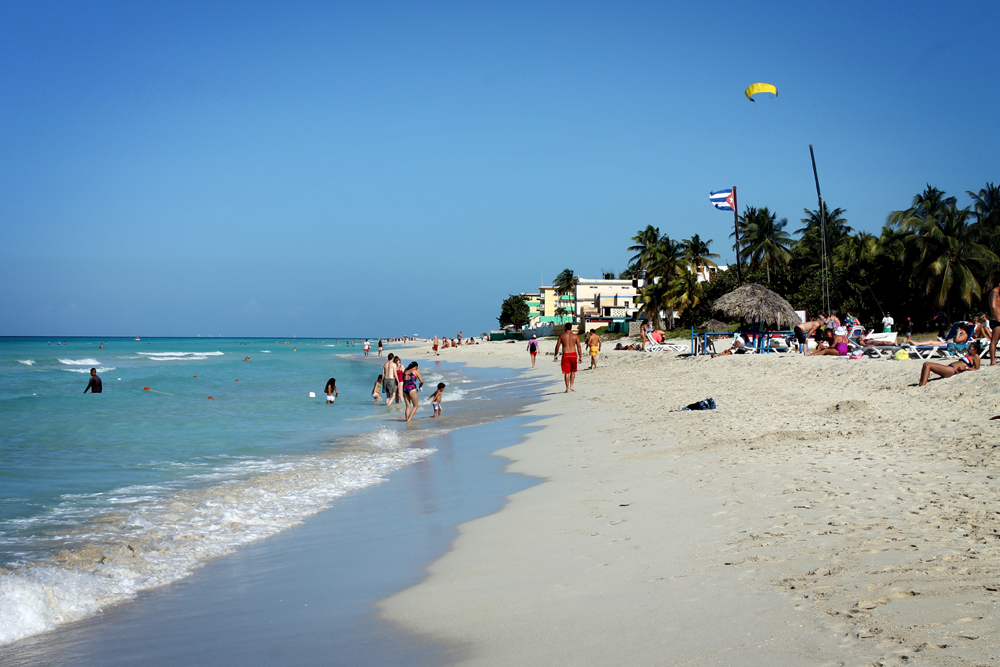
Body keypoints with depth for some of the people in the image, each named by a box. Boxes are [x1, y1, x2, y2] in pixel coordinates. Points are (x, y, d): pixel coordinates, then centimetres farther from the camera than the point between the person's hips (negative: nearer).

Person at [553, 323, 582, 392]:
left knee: (566, 372, 2)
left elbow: (557, 346, 2)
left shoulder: (562, 336, 2)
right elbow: (578, 347, 0)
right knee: (573, 371, 17)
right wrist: (580, 357, 5)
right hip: (573, 354, 1)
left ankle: (567, 389, 0)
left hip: (565, 355, -1)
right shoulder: (575, 336, 4)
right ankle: (571, 386, 13)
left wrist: (555, 355, 12)